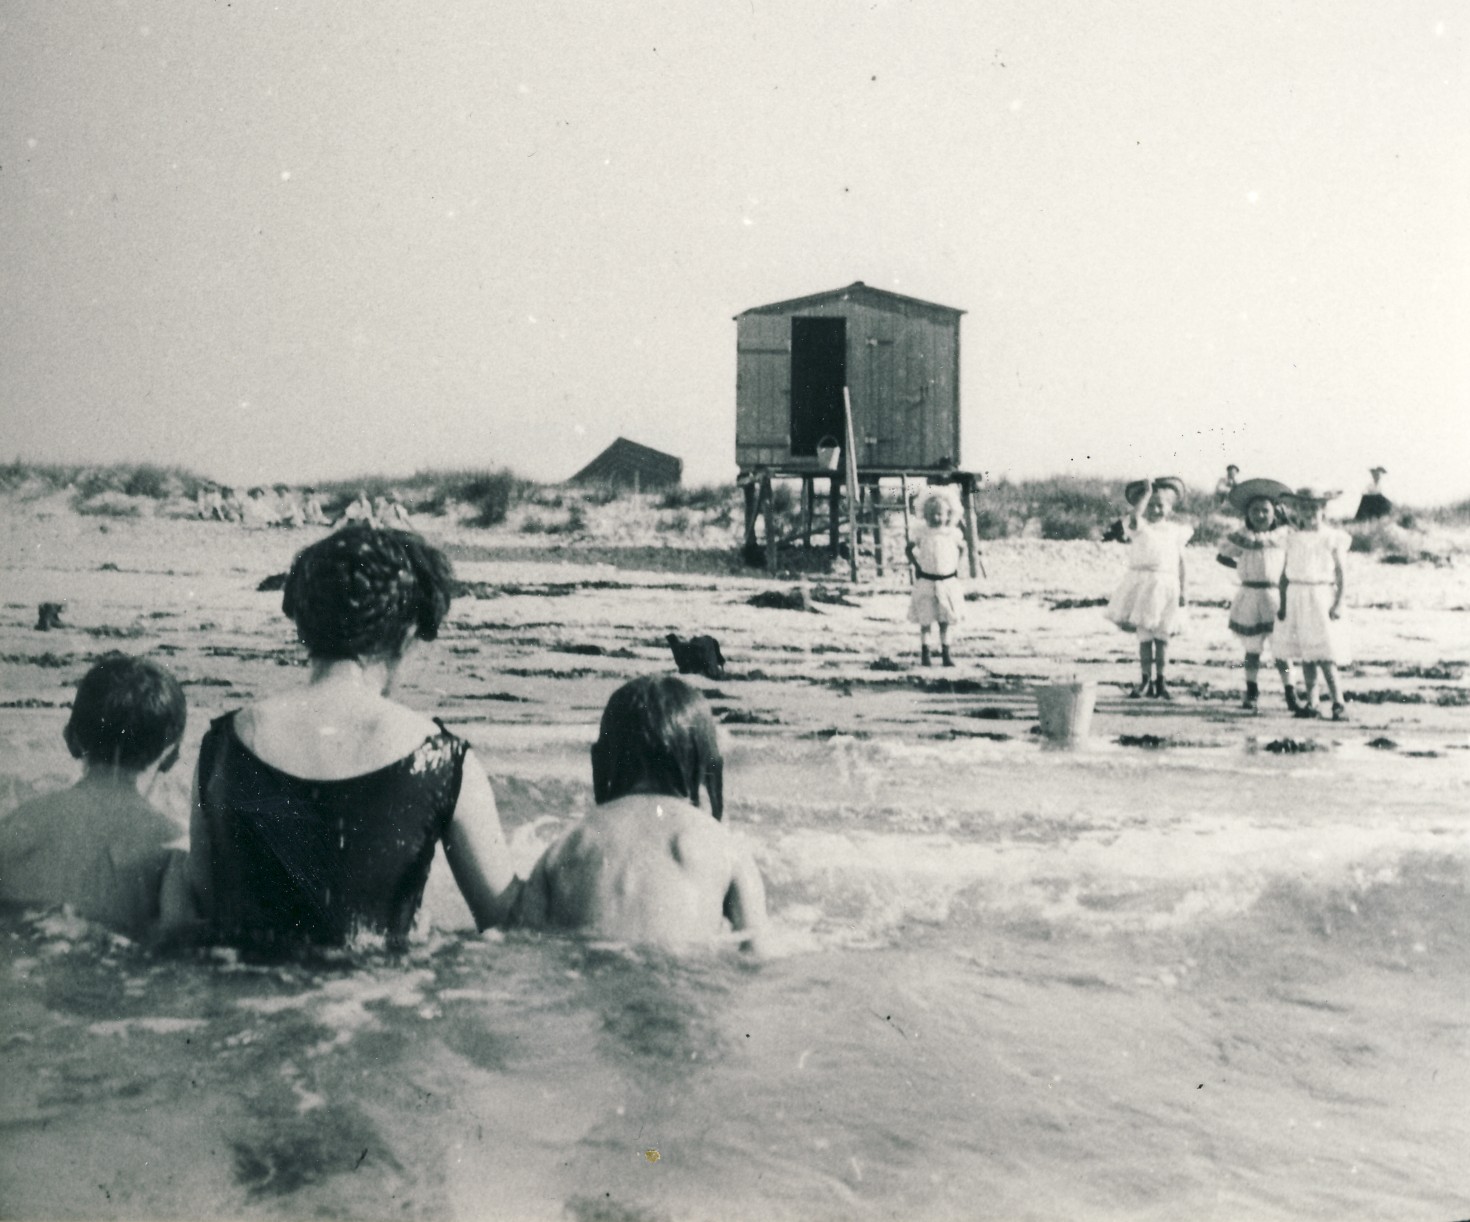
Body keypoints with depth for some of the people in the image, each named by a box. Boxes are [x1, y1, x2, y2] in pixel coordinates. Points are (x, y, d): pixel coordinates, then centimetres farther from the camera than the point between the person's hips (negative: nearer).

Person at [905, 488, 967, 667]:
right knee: (925, 620, 2)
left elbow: (962, 548, 17)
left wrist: (955, 565, 9)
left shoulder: (954, 533, -1)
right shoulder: (923, 534, -5)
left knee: (945, 620, 6)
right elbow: (910, 549, 6)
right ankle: (925, 653, 9)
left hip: (948, 582, 1)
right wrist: (917, 566, 0)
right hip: (926, 582, -1)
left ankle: (945, 653, 11)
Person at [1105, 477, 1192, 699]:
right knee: (1144, 636, -1)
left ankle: (1160, 681, 12)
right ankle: (1146, 680, 8)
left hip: (1166, 585, 2)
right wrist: (1147, 492, -17)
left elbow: (1180, 561, 11)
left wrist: (1182, 590, 8)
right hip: (1142, 583, -1)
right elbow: (1134, 515, -24)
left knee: (1162, 636, 4)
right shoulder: (1140, 526, 1)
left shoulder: (1175, 530, 8)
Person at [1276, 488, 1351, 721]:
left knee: (1325, 657, -10)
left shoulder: (1331, 538, -1)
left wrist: (1338, 604, -10)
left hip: (1321, 596, -4)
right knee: (1305, 655, 6)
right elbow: (1285, 573, 11)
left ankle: (1338, 704, -5)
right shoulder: (1294, 539, 9)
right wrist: (1283, 603, 5)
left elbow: (1340, 574, -2)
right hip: (1297, 597, 4)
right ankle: (1311, 703, 11)